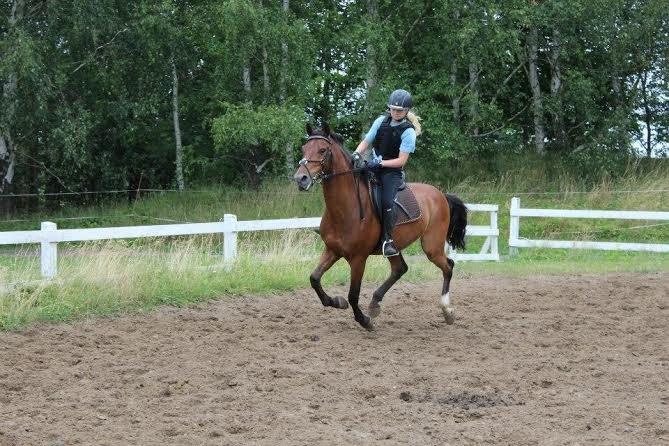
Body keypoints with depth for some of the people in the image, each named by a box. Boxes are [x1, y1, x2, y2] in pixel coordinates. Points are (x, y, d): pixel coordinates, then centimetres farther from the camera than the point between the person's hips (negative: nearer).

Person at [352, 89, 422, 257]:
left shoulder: (408, 132, -10)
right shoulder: (381, 121, 3)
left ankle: (389, 240, -21)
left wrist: (380, 163, -22)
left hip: (392, 170, -5)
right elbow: (365, 142, 9)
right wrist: (357, 154, -12)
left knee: (387, 201, -27)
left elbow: (401, 160, -13)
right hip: (373, 166, 5)